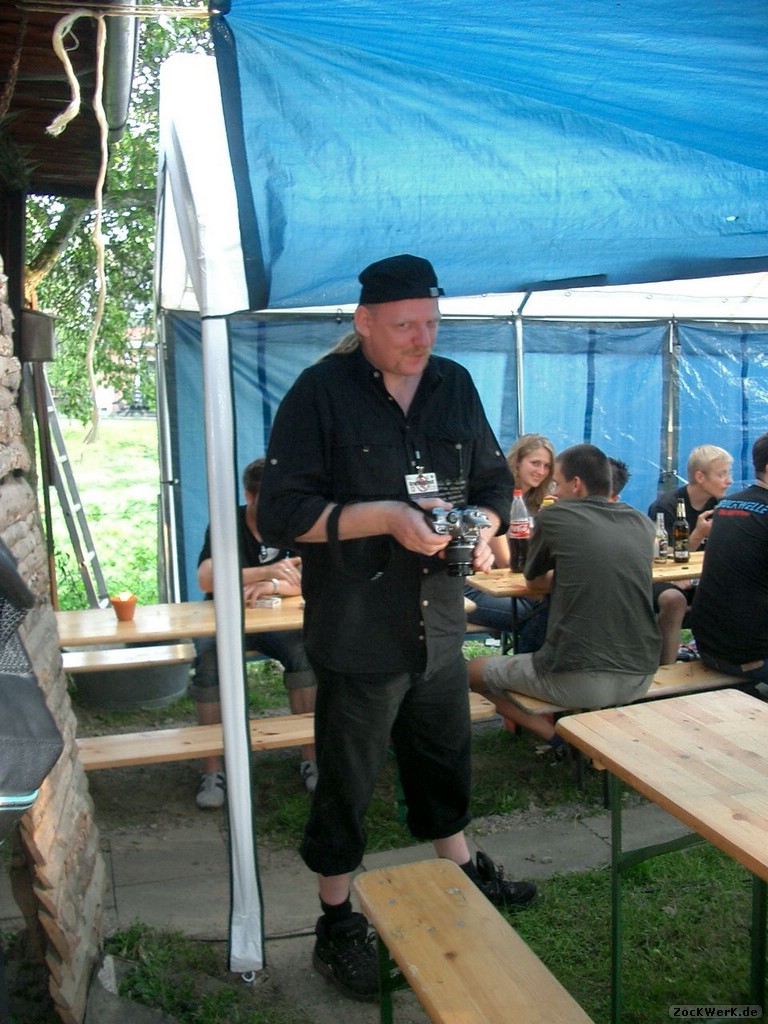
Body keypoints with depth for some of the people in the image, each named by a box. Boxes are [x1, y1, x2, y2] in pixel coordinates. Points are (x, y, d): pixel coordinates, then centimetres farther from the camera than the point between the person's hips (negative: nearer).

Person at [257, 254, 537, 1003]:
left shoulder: (455, 385, 6)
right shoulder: (321, 393, -11)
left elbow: (494, 481, 14)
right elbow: (281, 513, -16)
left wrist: (483, 531, -8)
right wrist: (386, 515, -24)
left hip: (439, 626, 6)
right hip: (357, 634, -5)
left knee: (444, 759, 24)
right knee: (346, 783, 9)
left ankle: (462, 871, 49)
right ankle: (337, 926, 30)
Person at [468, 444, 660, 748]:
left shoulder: (554, 516, -5)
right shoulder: (643, 523, 8)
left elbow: (534, 580, 12)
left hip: (577, 682, -6)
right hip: (640, 679, 7)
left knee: (474, 670, 15)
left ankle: (556, 734, 3)